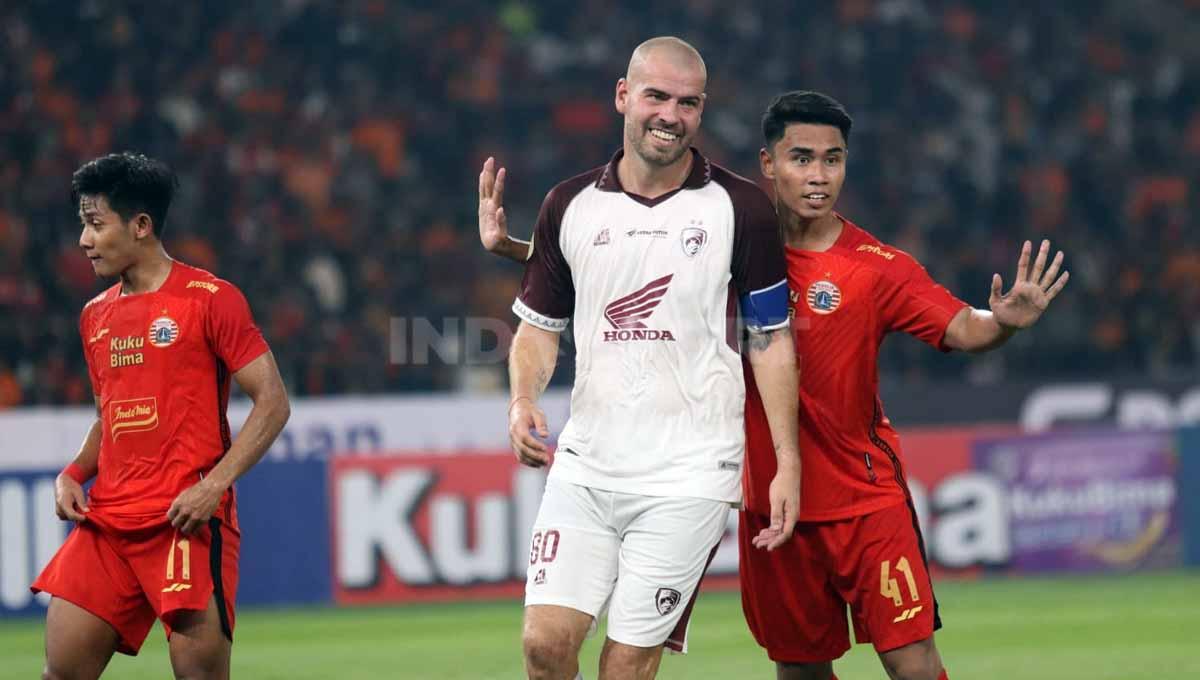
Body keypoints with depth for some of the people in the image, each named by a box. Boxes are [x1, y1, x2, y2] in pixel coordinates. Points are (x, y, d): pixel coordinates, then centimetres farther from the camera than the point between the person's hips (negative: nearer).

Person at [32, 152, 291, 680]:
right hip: (105, 522, 6)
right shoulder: (96, 315, 16)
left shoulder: (210, 299, -5)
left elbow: (272, 402, -8)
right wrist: (73, 474, 8)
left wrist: (214, 484, -18)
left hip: (185, 521, -6)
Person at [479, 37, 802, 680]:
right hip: (585, 464, 3)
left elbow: (771, 338, 4)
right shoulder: (569, 205, 7)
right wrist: (523, 402, -4)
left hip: (687, 476, -3)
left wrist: (787, 464, -1)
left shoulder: (740, 207, -1)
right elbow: (539, 324, 16)